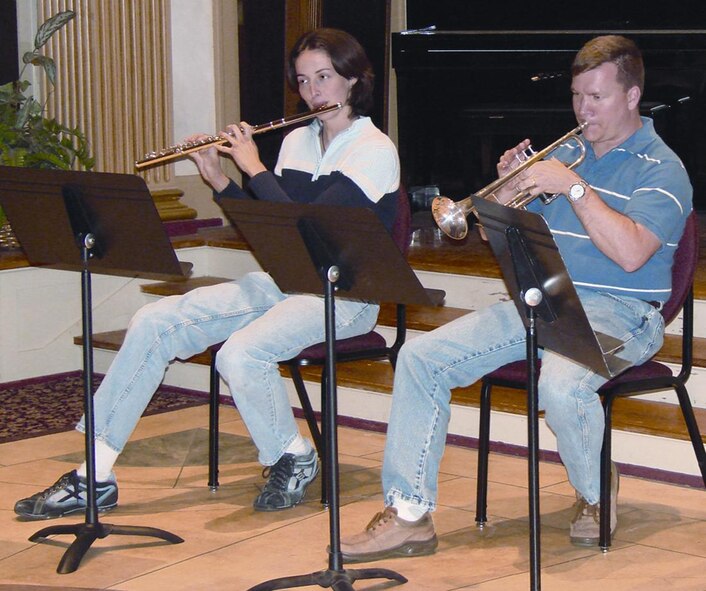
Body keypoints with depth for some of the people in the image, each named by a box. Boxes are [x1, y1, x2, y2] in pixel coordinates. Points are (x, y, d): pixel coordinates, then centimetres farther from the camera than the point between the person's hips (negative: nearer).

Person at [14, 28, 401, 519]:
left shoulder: (375, 150, -8)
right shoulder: (297, 142, 15)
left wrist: (254, 168, -12)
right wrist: (219, 181, 3)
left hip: (344, 297, -7)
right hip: (280, 282, 7)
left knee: (241, 352, -35)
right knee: (154, 322, -12)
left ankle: (295, 459, -6)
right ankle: (95, 476, -11)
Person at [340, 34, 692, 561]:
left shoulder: (660, 169, -2)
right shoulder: (563, 154, 18)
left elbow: (630, 253, -19)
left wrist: (573, 187, -17)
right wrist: (511, 187, 0)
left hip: (615, 311, -6)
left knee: (560, 386, -39)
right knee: (420, 356, -11)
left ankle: (597, 495, -6)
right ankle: (409, 513, -11)